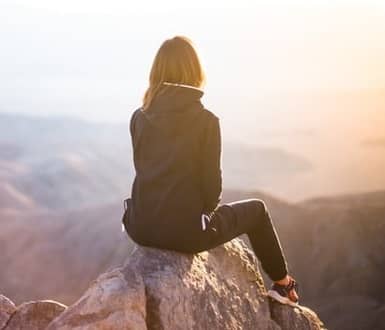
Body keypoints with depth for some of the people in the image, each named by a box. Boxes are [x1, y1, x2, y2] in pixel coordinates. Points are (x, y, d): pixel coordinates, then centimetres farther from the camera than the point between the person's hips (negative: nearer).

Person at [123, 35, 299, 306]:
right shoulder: (205, 120, -12)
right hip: (185, 231, -4)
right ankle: (283, 284, 38)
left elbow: (146, 171, 9)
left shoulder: (139, 117, 0)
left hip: (142, 227, 4)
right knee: (256, 209, 23)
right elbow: (211, 182, -9)